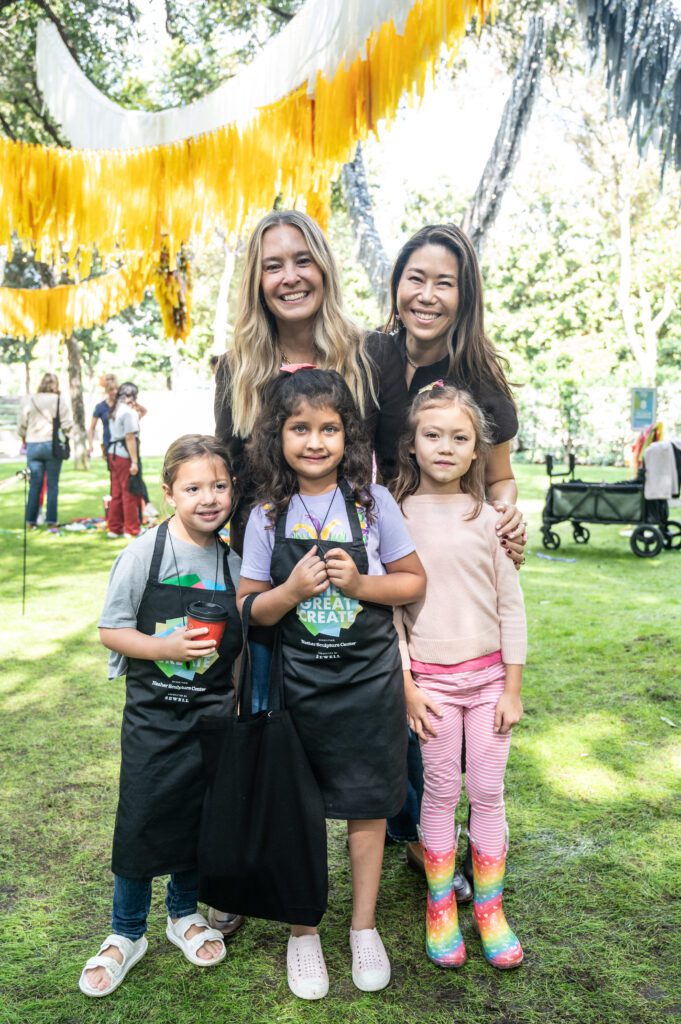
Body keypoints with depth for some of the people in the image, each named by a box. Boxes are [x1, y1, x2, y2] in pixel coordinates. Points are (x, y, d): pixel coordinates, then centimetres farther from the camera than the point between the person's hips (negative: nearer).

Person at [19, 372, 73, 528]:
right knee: (52, 484, 5)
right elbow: (67, 425, -8)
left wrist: (24, 440, 23)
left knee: (35, 484, 8)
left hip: (33, 445, 2)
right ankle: (51, 519, 5)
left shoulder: (29, 400, 3)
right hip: (52, 445, -2)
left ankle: (31, 520, 9)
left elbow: (22, 424, 6)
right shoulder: (60, 401, -4)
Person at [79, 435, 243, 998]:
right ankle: (127, 934, 28)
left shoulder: (232, 559, -3)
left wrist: (241, 702, 3)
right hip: (153, 714, -3)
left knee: (197, 819, 15)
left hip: (211, 714, 3)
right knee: (141, 822, 5)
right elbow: (111, 630, -10)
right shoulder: (144, 554, -13)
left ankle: (184, 913, 40)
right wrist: (166, 647, -24)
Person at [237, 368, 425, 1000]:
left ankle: (364, 928, 33)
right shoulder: (267, 517, -3)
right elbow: (249, 609, 1)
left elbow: (414, 582, 1)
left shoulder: (373, 502, -5)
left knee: (366, 807, 12)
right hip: (297, 682, 1)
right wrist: (292, 590, -18)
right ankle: (303, 931, 33)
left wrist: (360, 583, -16)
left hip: (369, 680, 0)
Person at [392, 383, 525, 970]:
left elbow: (511, 607, 1)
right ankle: (440, 908, 26)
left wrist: (512, 689, -1)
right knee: (441, 792, 7)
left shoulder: (489, 519, -1)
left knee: (489, 793, 8)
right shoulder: (396, 518, -5)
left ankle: (490, 909, 25)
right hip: (430, 677, -1)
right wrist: (406, 686, -7)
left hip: (488, 674, 1)